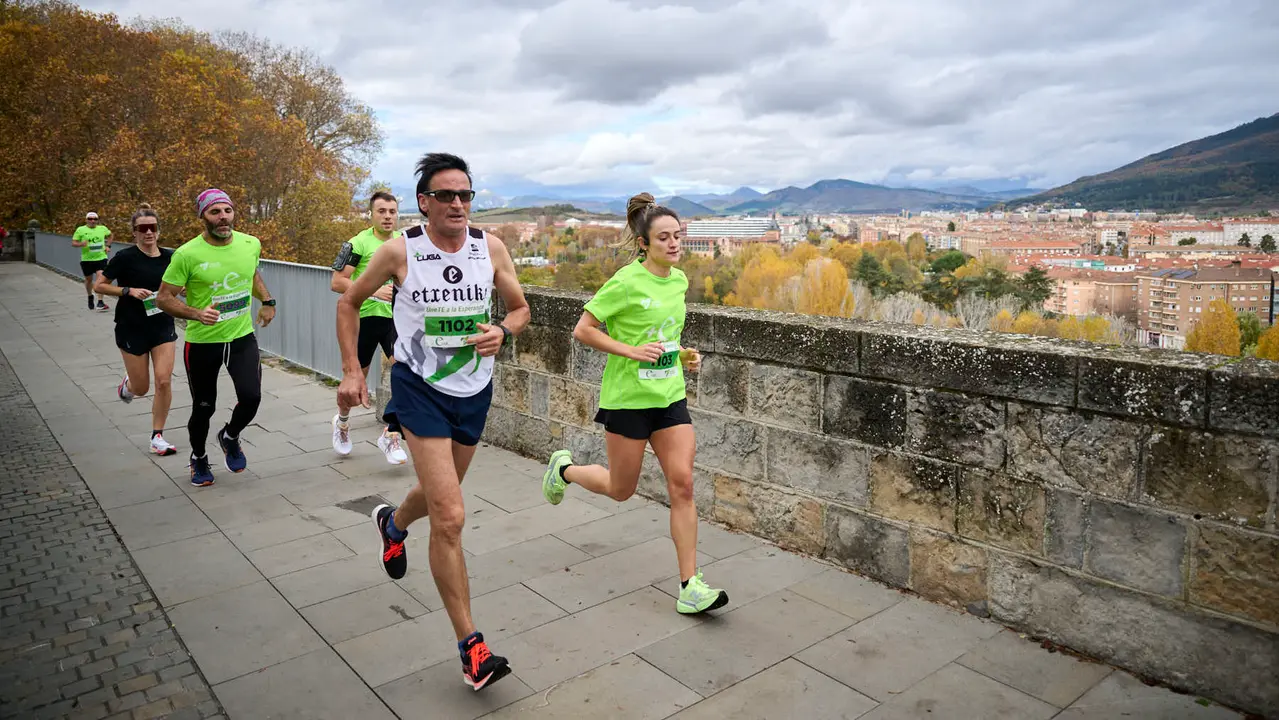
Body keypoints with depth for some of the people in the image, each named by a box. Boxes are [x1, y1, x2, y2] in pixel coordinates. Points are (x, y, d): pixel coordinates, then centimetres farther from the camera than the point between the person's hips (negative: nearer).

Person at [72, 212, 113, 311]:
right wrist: (81, 244, -22)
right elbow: (73, 243, -1)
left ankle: (100, 302, -15)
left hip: (101, 258, 0)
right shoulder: (80, 229, -2)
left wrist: (108, 246, 10)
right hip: (87, 259, 0)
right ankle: (90, 296, 41)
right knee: (88, 279, 14)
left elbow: (110, 235, 24)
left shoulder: (102, 228, 4)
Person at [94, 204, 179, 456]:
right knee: (141, 388, 6)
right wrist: (129, 291, -19)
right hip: (132, 328, -2)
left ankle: (157, 436, 6)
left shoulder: (169, 257, 0)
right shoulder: (126, 257, -11)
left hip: (163, 325, 3)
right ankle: (127, 384, 46)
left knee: (164, 380, -9)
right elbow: (99, 286, -5)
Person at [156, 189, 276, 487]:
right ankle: (198, 458, 39)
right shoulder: (187, 254, -16)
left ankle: (230, 437, 22)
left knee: (251, 396, -13)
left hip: (242, 337, 3)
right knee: (203, 407, 9)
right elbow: (164, 298, -12)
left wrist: (268, 301, 12)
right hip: (202, 342, -2)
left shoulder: (251, 244, -4)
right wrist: (197, 313, -28)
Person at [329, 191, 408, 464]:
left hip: (396, 318, 3)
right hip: (364, 317, -3)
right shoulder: (358, 243, -9)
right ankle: (342, 421, 42)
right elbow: (337, 282, -14)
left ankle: (391, 436, -2)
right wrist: (374, 291, -23)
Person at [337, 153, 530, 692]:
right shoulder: (400, 251, -12)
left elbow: (521, 309, 7)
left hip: (474, 390, 5)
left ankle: (392, 524, 63)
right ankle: (471, 646, 0)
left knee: (440, 493, 26)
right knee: (450, 517, -12)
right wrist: (351, 370, -2)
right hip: (420, 388, -4)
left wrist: (502, 333, -16)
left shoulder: (491, 248, -5)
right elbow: (350, 302, 4)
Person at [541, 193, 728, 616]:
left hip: (670, 395, 5)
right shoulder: (626, 282, -14)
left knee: (682, 484, -4)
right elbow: (582, 330, -11)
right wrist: (631, 351, -21)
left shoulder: (679, 280, 7)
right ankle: (563, 468, 41)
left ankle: (690, 587, 3)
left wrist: (683, 355, 6)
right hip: (627, 396, -5)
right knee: (621, 489, 10)